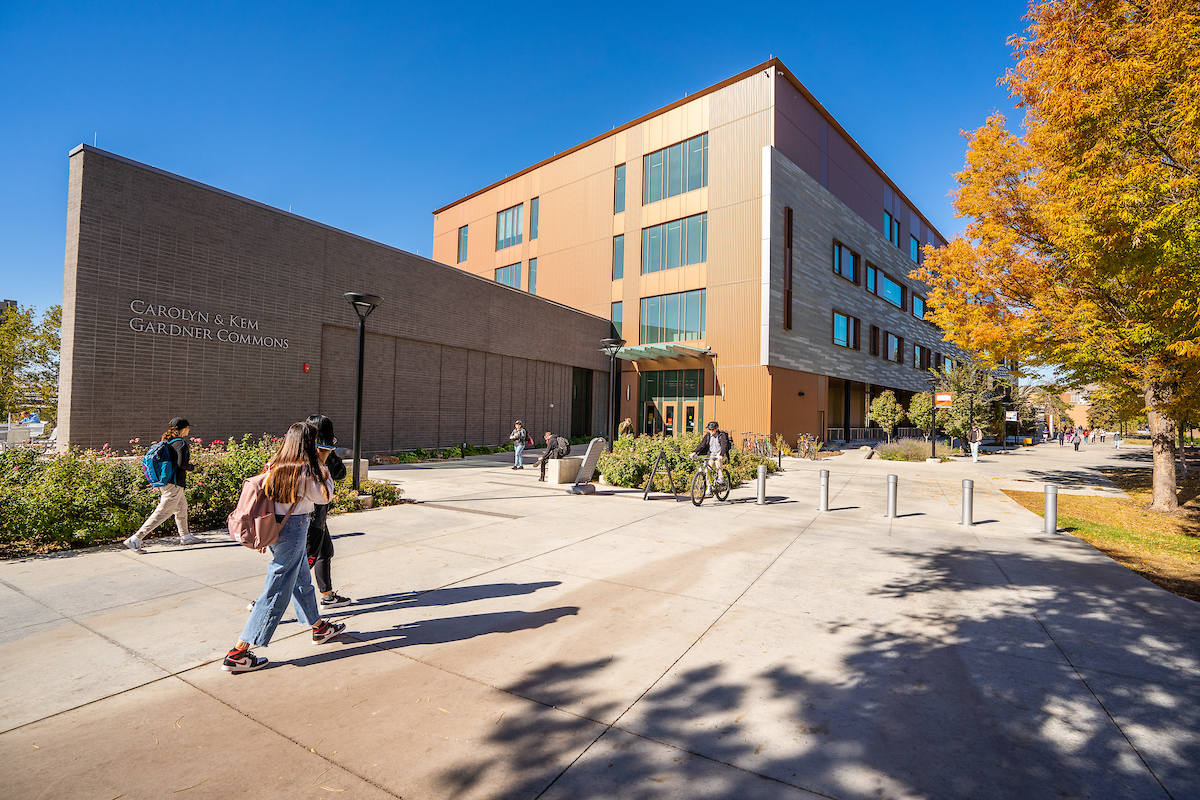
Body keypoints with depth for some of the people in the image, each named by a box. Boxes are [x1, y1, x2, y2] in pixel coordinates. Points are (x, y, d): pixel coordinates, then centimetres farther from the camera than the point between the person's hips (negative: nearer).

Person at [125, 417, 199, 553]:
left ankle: (185, 537, 34)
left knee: (182, 507, 22)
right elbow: (181, 464, -24)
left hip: (165, 481, 10)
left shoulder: (166, 441, 10)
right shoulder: (180, 443, -16)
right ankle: (135, 539, -4)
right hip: (174, 484, -10)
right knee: (162, 513, -5)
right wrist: (191, 467, -5)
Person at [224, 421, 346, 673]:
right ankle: (237, 654, 5)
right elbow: (324, 496, -6)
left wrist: (318, 464, 14)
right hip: (294, 529, -9)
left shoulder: (276, 465, 3)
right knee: (277, 591, -1)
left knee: (302, 580, 21)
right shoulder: (303, 470, -19)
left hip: (276, 527, 9)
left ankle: (320, 628, 38)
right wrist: (322, 466, -2)